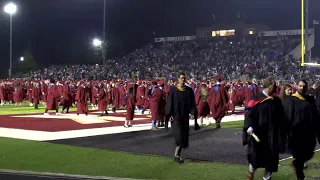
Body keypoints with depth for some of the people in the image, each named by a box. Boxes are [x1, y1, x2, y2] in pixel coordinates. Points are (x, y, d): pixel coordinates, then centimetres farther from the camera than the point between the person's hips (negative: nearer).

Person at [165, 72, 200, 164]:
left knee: (184, 136, 6)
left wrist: (192, 113, -9)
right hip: (176, 115, -4)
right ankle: (177, 155, -2)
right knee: (179, 135, -15)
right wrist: (170, 115, -13)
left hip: (185, 116, 4)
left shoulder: (189, 90, 4)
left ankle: (177, 154, 20)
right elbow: (169, 102, -4)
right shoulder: (173, 90, -4)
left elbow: (192, 103, 6)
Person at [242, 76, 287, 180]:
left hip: (272, 134, 4)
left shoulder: (277, 101, 7)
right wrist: (249, 127, -25)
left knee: (271, 156, 6)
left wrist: (282, 133, 12)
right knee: (255, 154, -7)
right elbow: (249, 113, -11)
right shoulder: (256, 98, -4)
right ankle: (252, 169, 24)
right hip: (257, 132, -3)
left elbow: (281, 118, 13)